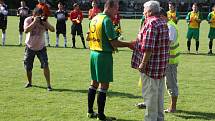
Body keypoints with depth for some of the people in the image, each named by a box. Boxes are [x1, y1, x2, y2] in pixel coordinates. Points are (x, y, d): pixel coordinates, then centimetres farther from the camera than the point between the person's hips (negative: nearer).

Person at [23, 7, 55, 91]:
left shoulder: (44, 21, -6)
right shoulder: (28, 20, -11)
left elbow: (52, 30, -13)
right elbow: (26, 30, -28)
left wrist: (45, 23, -26)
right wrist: (34, 21, -31)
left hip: (41, 47, 0)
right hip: (30, 47, 0)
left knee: (45, 65, -12)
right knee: (28, 67, 8)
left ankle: (48, 85, -5)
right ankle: (29, 82, 33)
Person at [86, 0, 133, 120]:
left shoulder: (94, 18, 10)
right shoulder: (107, 20, -16)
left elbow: (88, 37, 18)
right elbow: (114, 43, -19)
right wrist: (129, 44, -9)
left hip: (93, 53, 9)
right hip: (104, 55, -9)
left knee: (94, 82, 17)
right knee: (104, 85, -1)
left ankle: (90, 111, 24)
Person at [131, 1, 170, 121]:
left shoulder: (151, 23, -18)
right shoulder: (163, 22, 11)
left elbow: (148, 48, -25)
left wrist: (143, 63, -19)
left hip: (151, 66, -9)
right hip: (161, 66, 9)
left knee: (150, 94, 1)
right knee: (159, 93, 17)